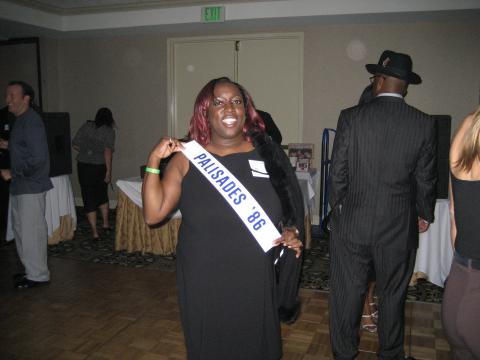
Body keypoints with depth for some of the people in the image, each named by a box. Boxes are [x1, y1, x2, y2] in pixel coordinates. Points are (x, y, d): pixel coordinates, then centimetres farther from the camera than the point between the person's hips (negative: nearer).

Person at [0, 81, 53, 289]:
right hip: (20, 186, 10)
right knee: (20, 229, 18)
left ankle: (38, 275, 10)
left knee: (31, 231, -2)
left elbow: (37, 158, -24)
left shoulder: (31, 122, -18)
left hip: (31, 187, -10)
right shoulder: (20, 120, 13)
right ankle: (31, 269, 31)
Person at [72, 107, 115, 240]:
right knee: (102, 195, 22)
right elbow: (108, 151, -16)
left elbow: (75, 144, 4)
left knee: (89, 199, 5)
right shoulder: (109, 131, -5)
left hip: (83, 166, 1)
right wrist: (109, 171, -15)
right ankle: (105, 224, 27)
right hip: (100, 167, -1)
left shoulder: (86, 126, 4)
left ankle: (95, 232, 5)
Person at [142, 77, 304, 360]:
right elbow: (153, 214, -6)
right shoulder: (187, 158, -2)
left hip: (256, 283, 1)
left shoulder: (267, 152, 0)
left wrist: (292, 232, -9)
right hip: (204, 285, -1)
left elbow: (291, 209, 10)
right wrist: (154, 160, -13)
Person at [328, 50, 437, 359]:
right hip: (399, 228, 1)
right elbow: (425, 180, 0)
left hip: (351, 224, -1)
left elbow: (338, 173, -6)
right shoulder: (424, 124, -5)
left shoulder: (351, 117, -9)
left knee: (347, 294, 13)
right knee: (393, 296, 18)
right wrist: (424, 215, 17)